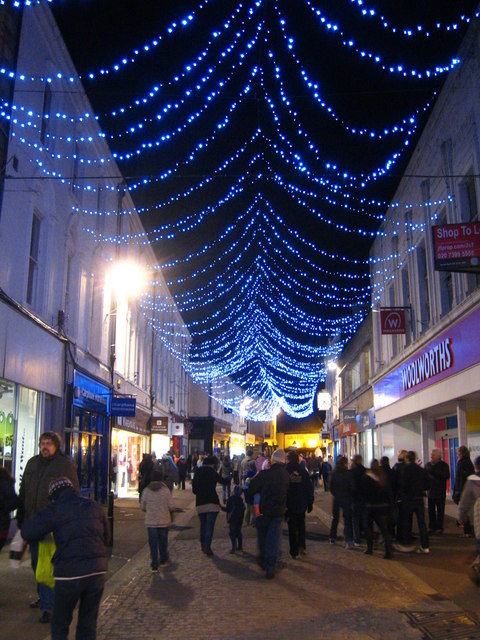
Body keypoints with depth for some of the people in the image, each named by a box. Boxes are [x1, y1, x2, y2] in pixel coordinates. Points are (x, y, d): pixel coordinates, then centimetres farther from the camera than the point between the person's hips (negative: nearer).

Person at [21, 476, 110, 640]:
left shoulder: (54, 510, -1)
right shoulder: (94, 507, 11)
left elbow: (27, 533, -1)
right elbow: (106, 538, 19)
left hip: (69, 573, -4)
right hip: (97, 570, 4)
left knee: (60, 625, 14)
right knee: (88, 625, 17)